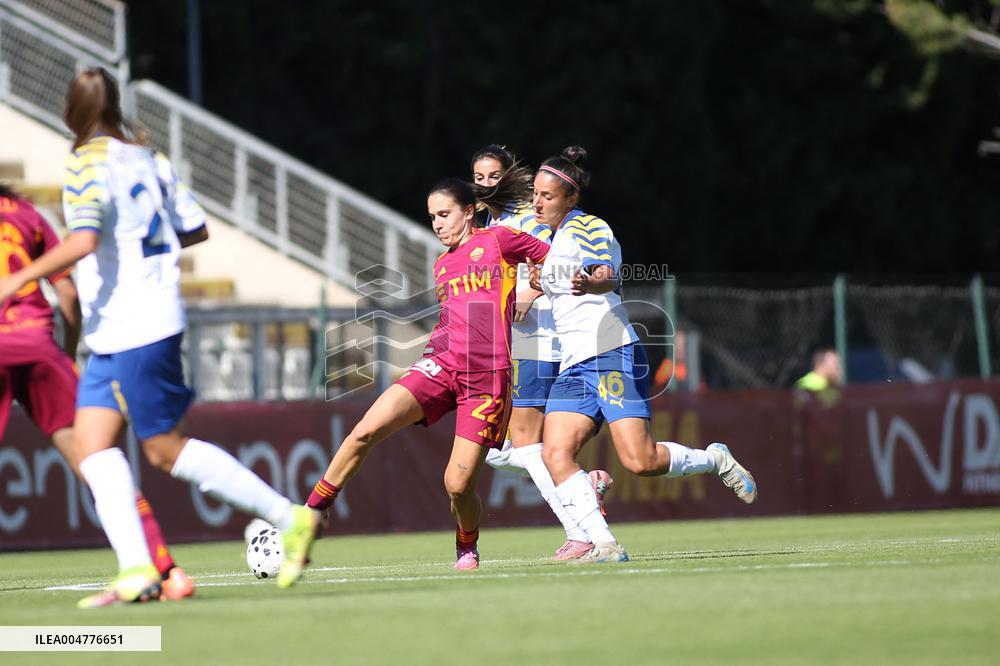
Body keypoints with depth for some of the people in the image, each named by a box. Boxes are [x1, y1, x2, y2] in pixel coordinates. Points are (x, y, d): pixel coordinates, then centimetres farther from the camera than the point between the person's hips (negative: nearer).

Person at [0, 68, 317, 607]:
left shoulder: (88, 164, -13)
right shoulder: (145, 157, 11)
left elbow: (82, 241, -27)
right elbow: (195, 229, 14)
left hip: (132, 331, -9)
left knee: (165, 450, -2)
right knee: (91, 442, 3)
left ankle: (288, 517, 2)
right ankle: (135, 571, -8)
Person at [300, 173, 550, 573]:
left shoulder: (498, 241, 3)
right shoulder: (442, 266, 21)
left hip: (487, 379, -5)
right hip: (440, 365, 5)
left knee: (458, 485, -10)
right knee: (367, 430, -18)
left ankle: (467, 549, 22)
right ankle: (309, 516, -13)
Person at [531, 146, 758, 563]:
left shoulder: (588, 228, -6)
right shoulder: (555, 236, 21)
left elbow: (608, 279, -27)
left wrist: (589, 284, -49)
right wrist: (543, 285, 24)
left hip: (612, 356, -8)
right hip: (573, 367, 8)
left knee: (640, 462, -17)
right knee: (555, 454, -15)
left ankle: (716, 460, 11)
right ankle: (604, 545, -18)